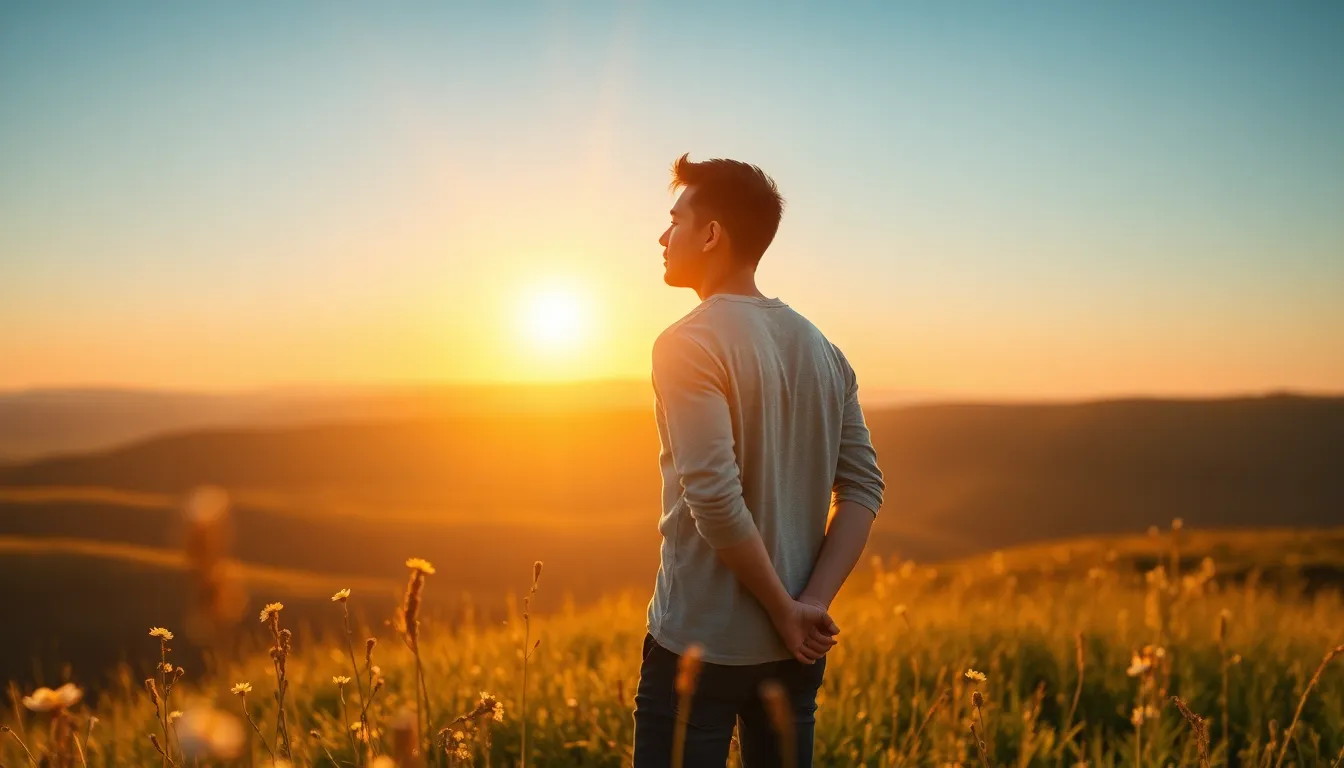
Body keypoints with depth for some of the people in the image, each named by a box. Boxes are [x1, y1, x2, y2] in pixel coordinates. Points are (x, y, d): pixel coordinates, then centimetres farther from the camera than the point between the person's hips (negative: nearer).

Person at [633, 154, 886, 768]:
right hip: (796, 650, 7)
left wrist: (786, 612, -12)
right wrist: (812, 604, -5)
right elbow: (863, 488, 3)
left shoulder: (689, 344, -13)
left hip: (699, 645, -7)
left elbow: (716, 498, -22)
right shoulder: (821, 349, 9)